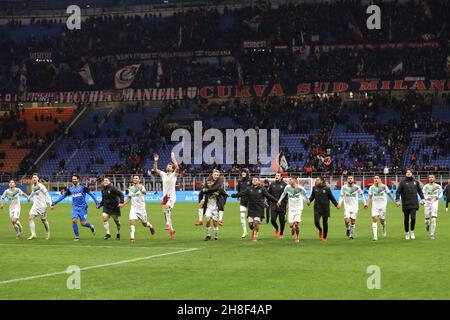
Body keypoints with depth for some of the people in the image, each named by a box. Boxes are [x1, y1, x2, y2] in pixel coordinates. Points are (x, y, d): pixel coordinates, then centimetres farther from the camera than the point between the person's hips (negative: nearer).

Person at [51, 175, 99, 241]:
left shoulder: (82, 187, -2)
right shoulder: (70, 189, 8)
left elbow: (90, 194, 0)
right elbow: (63, 196, 13)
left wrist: (97, 202, -6)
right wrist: (54, 203, 9)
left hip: (82, 207, -3)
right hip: (75, 208, 3)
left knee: (83, 223, -7)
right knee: (74, 220, -16)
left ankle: (91, 226, 27)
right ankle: (77, 237, -4)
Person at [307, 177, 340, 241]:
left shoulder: (327, 188, -6)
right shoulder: (315, 188, 2)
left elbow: (331, 197, 3)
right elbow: (312, 195, 16)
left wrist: (336, 204, -3)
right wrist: (309, 200, -2)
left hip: (325, 209, -2)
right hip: (317, 209, 2)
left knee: (325, 223, 4)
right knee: (316, 222, -11)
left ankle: (324, 237, 22)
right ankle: (320, 230, 23)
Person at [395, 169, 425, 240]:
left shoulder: (415, 182, 8)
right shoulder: (402, 182, -1)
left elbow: (419, 190, 19)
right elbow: (398, 191, -6)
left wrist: (422, 198, 15)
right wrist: (397, 199, -18)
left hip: (414, 204, 1)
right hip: (406, 204, -1)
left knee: (413, 218, -12)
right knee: (406, 219, 6)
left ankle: (412, 232, 7)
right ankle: (407, 233, 20)